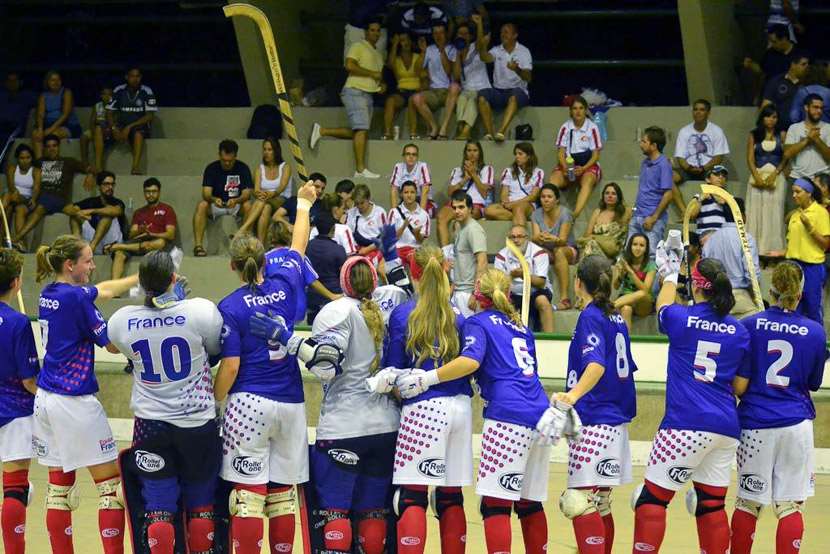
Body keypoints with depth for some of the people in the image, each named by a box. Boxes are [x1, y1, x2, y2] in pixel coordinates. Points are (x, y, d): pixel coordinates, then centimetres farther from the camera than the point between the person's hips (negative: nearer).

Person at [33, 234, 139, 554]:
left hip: (46, 397, 9)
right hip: (75, 401, -9)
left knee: (59, 486, 9)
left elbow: (105, 290, 23)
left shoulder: (51, 294, 10)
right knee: (111, 483, -2)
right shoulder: (75, 297, -14)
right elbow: (111, 343, -9)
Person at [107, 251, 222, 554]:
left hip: (150, 424, 1)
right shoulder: (201, 310, -15)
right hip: (198, 421, -1)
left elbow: (112, 346, 16)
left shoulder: (123, 320, -7)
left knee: (158, 507, 3)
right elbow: (217, 350, 3)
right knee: (200, 504, 12)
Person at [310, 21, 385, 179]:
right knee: (362, 129, -16)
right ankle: (360, 169, -20)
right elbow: (350, 66, -17)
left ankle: (322, 131, 14)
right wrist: (372, 73, -14)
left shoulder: (378, 54, 24)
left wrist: (382, 84, 11)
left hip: (368, 94, 9)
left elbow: (378, 76, 34)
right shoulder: (358, 47, -2)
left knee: (357, 133, 5)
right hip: (355, 91, -9)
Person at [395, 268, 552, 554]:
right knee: (530, 503, 14)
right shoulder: (520, 326, 25)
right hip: (541, 415, 7)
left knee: (495, 503, -9)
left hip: (508, 415, -7)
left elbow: (470, 361, -13)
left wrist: (427, 378, -13)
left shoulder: (478, 322, 5)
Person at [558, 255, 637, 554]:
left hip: (594, 420, -9)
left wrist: (574, 395, -39)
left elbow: (596, 364, -25)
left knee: (580, 501, -13)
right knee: (600, 503, 15)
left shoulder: (590, 317, -10)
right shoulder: (617, 318, 14)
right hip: (617, 421, 9)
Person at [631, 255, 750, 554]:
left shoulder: (681, 319, -5)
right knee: (712, 505, 11)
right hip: (727, 428, 5)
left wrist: (670, 276, 38)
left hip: (686, 425, -5)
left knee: (652, 498, -1)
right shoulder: (739, 331, 5)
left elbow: (663, 306, 21)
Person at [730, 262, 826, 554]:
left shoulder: (750, 326, -5)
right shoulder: (815, 332, -1)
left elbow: (739, 385, -6)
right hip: (796, 423, 0)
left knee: (748, 503, 11)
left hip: (756, 423, 0)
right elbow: (813, 384, 10)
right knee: (791, 506, 3)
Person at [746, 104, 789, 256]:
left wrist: (774, 174, -11)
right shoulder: (754, 135, 9)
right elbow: (750, 158, 4)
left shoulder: (782, 135, 7)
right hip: (757, 177, 1)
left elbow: (786, 158, 1)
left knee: (774, 212, -6)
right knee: (755, 211, -3)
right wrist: (756, 176, -10)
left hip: (776, 177, -1)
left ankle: (773, 247, -6)